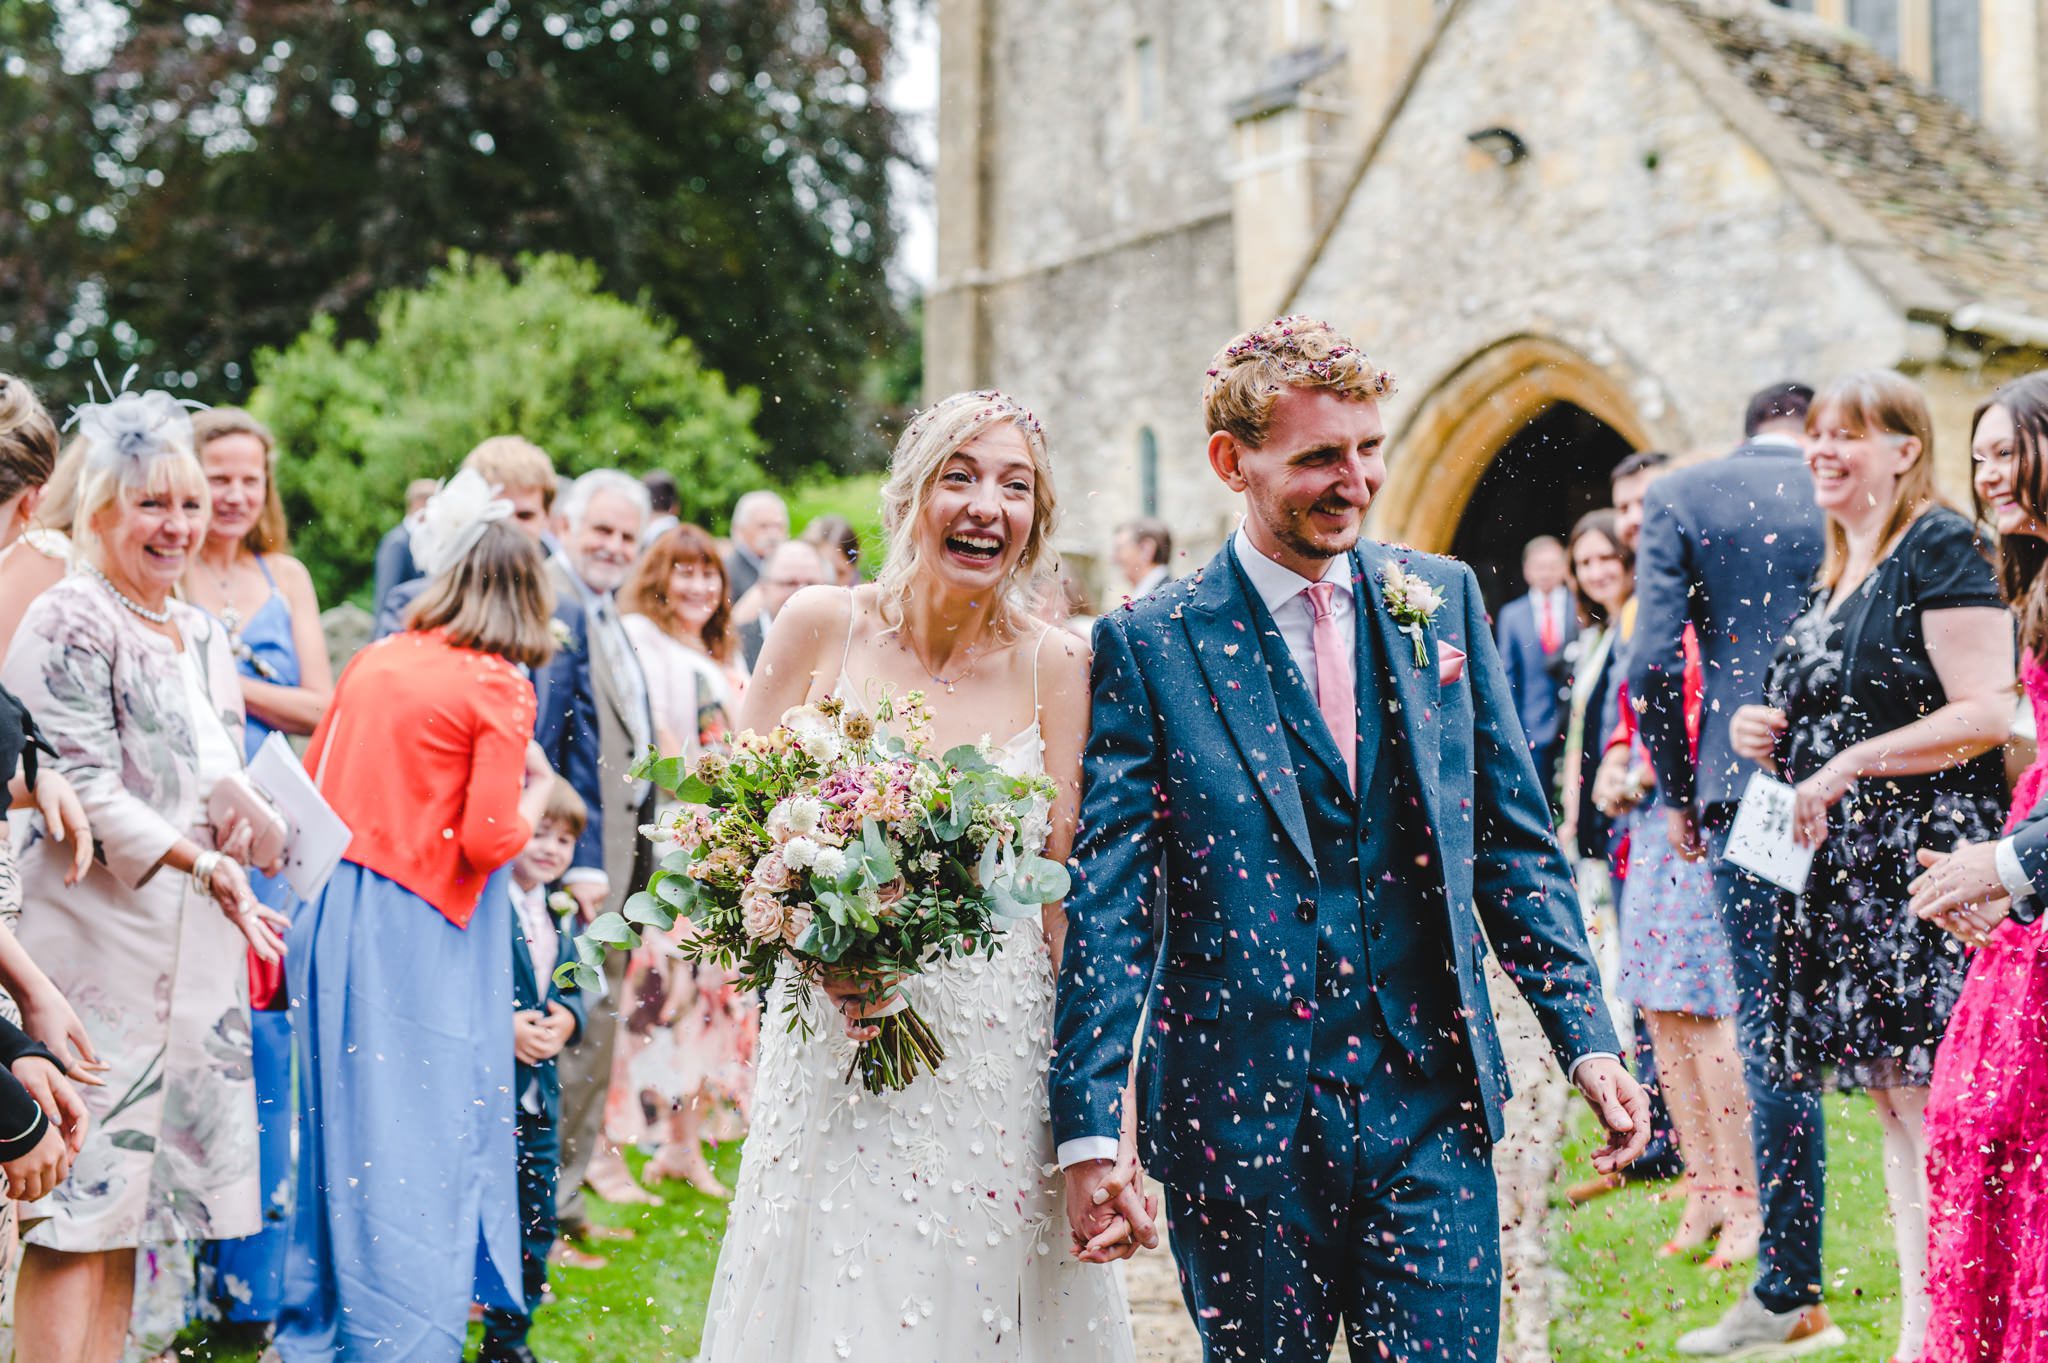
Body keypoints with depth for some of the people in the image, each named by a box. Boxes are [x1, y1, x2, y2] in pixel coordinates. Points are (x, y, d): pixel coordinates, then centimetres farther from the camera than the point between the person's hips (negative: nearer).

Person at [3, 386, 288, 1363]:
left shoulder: (202, 635, 17)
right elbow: (83, 788, -14)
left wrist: (246, 821, 2)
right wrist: (203, 864, -19)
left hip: (192, 943, 8)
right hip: (95, 937, -8)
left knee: (126, 1198, 10)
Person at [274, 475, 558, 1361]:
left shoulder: (371, 664, 8)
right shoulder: (496, 687, -9)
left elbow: (314, 786, 15)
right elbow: (489, 840, -15)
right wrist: (533, 798, 4)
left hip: (336, 912, 7)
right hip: (421, 933, -7)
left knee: (341, 1113, 17)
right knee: (423, 1132, 0)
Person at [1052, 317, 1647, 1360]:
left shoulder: (1442, 601, 7)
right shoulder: (1149, 646, -4)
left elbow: (1514, 838, 11)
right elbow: (1106, 901, -6)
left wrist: (1585, 1037, 4)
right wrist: (1089, 1128, -12)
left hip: (1431, 1110, 2)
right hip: (1238, 1118, -2)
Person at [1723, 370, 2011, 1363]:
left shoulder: (1939, 546, -8)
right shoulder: (1835, 580, 18)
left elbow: (1990, 714, -16)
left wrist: (1851, 766, -16)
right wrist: (1770, 740, 8)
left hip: (1926, 868, -9)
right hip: (1848, 872, 9)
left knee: (1933, 1108, -9)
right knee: (1892, 1105, 10)